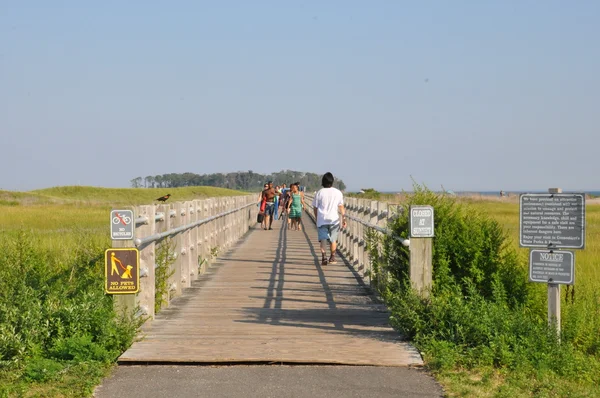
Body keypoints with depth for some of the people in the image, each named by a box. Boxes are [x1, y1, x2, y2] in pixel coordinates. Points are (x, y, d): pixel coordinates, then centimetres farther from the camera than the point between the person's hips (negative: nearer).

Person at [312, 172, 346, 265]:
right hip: (334, 219, 1)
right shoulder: (338, 192, 2)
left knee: (323, 239, -4)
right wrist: (344, 218, 6)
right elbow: (341, 207, 1)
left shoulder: (319, 193, 0)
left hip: (322, 219, -1)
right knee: (333, 239, 16)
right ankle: (332, 258, 23)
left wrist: (317, 219, 16)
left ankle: (324, 257, -22)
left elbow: (315, 208, 4)